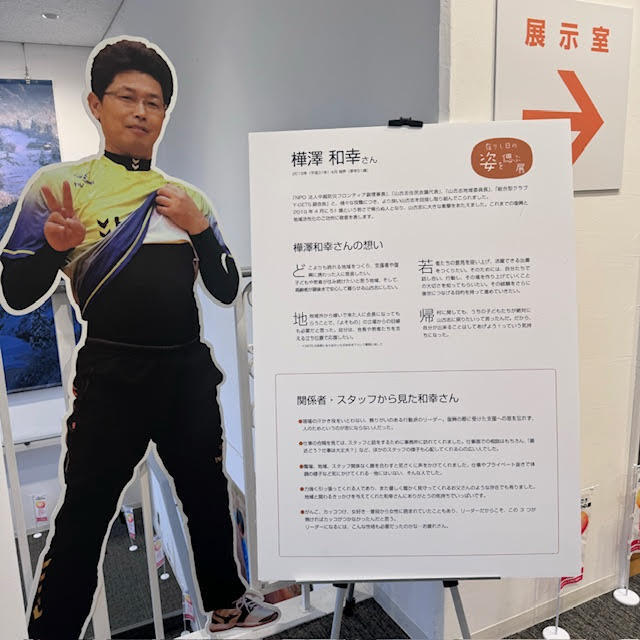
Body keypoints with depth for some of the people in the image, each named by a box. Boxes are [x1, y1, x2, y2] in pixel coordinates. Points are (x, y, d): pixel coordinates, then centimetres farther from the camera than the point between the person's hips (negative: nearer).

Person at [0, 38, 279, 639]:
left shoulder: (189, 198, 11)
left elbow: (227, 290, 7)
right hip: (111, 373, -4)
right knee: (85, 515, 0)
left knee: (208, 493, 17)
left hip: (188, 369, 5)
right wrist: (54, 245, -24)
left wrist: (198, 227, -8)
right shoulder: (58, 184, 0)